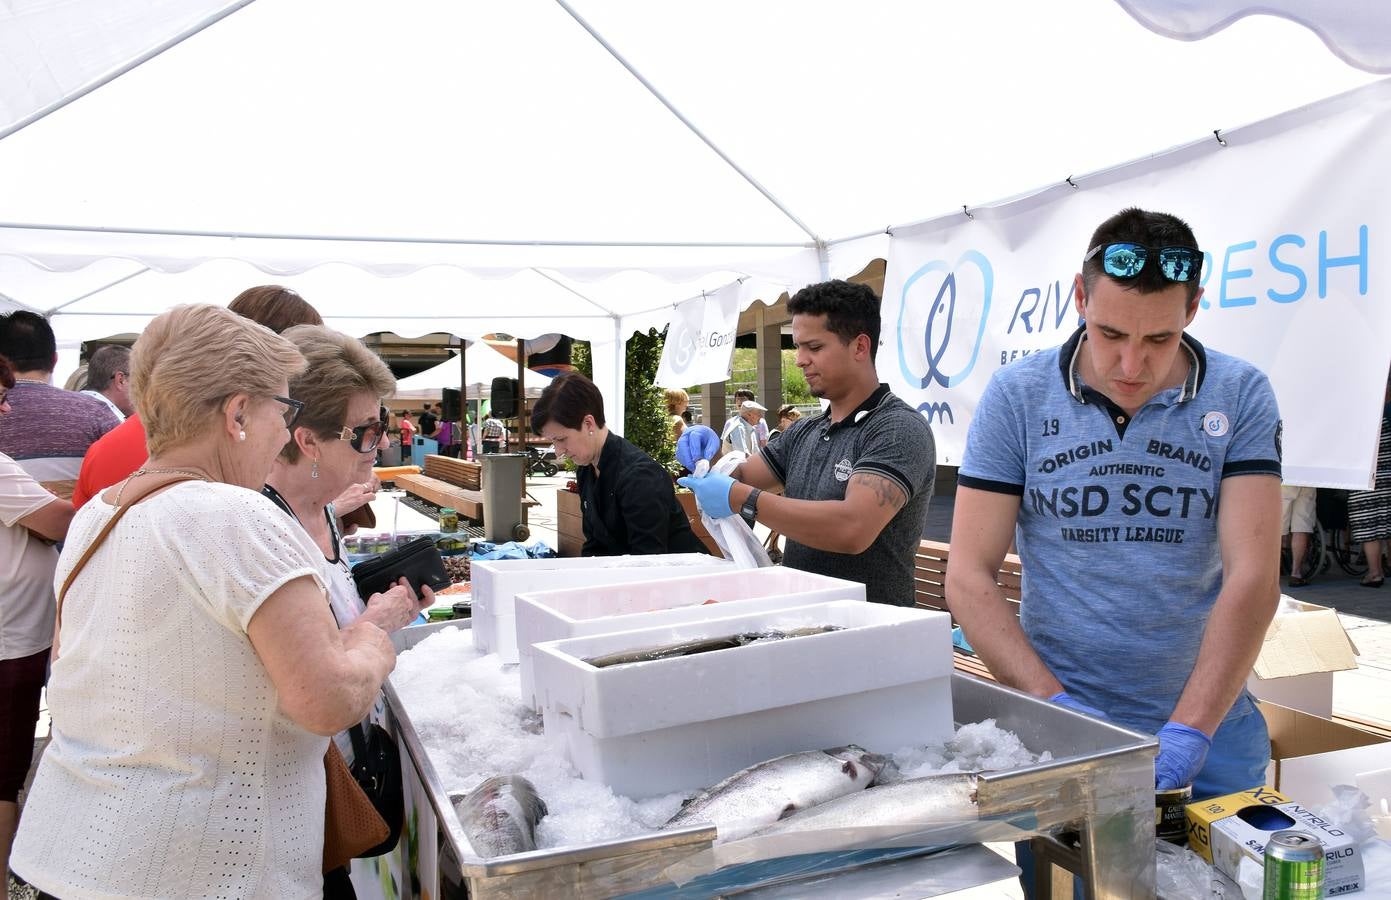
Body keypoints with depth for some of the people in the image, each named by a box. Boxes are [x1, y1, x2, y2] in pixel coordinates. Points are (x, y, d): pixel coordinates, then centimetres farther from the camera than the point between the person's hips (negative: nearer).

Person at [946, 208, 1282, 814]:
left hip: (1209, 721, 1)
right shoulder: (1017, 396, -7)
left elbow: (1253, 577, -13)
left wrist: (1187, 731, -23)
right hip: (1060, 720, -1)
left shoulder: (1240, 397, -6)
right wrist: (1053, 702, -19)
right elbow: (969, 577, -9)